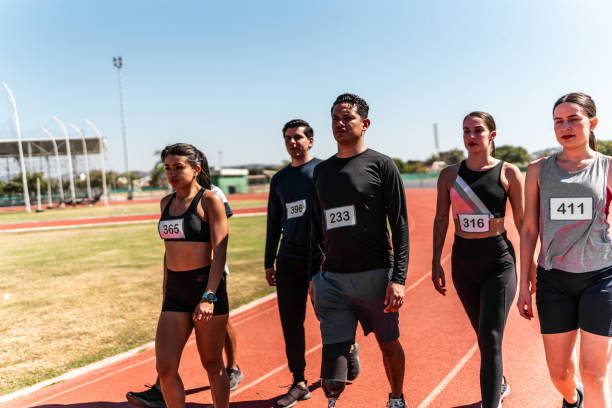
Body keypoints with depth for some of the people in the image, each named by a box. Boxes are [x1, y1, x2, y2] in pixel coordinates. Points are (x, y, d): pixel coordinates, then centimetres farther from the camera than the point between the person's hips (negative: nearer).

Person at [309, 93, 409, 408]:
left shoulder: (381, 165, -2)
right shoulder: (321, 171, 12)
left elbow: (400, 225, -6)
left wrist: (398, 278, -13)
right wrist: (314, 275, 13)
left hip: (375, 275, -3)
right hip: (332, 278, 3)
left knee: (388, 344, 15)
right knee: (332, 356, -4)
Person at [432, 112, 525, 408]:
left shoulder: (508, 173, -4)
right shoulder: (449, 175, 3)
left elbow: (521, 220, 0)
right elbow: (441, 220, 7)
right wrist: (436, 262, 6)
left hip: (499, 260, -3)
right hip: (462, 261, 4)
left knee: (490, 339, -10)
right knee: (484, 334, 19)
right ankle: (500, 383, 45)